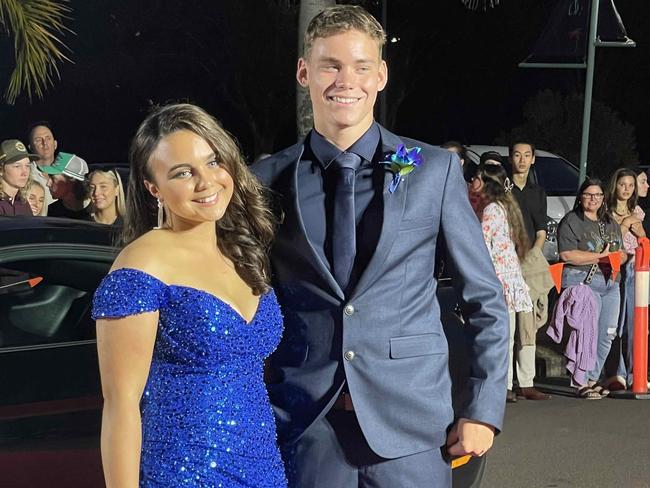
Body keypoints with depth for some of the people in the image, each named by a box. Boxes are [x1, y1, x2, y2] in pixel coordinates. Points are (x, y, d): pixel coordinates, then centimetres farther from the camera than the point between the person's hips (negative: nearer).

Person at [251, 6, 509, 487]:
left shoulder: (435, 169, 1)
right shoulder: (269, 179, 3)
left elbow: (486, 299, 5)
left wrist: (483, 410, 0)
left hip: (411, 425, 0)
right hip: (304, 428, 1)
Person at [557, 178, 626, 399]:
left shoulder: (611, 224, 22)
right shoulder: (571, 221, 0)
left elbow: (622, 254, 24)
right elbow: (566, 255, -12)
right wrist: (600, 256, -10)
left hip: (610, 283, 7)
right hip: (582, 282, -7)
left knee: (607, 335, 4)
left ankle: (593, 378, 14)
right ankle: (584, 382, -7)